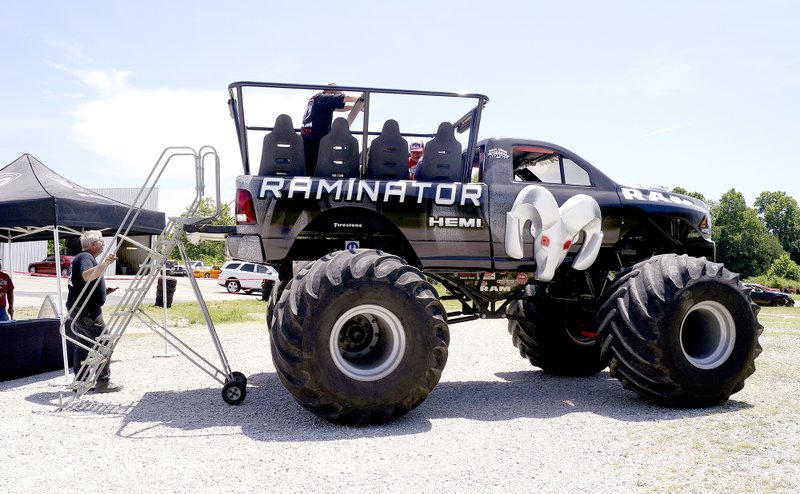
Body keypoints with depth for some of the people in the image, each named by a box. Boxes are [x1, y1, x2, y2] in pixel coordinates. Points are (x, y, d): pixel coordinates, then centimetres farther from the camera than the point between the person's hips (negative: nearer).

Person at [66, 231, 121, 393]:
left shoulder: (82, 257, 20)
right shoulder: (85, 257, -13)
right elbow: (86, 276, -35)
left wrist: (103, 291, 15)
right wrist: (105, 263, -46)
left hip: (79, 310, 11)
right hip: (86, 311, -11)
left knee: (83, 346, 12)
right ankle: (103, 382, -4)